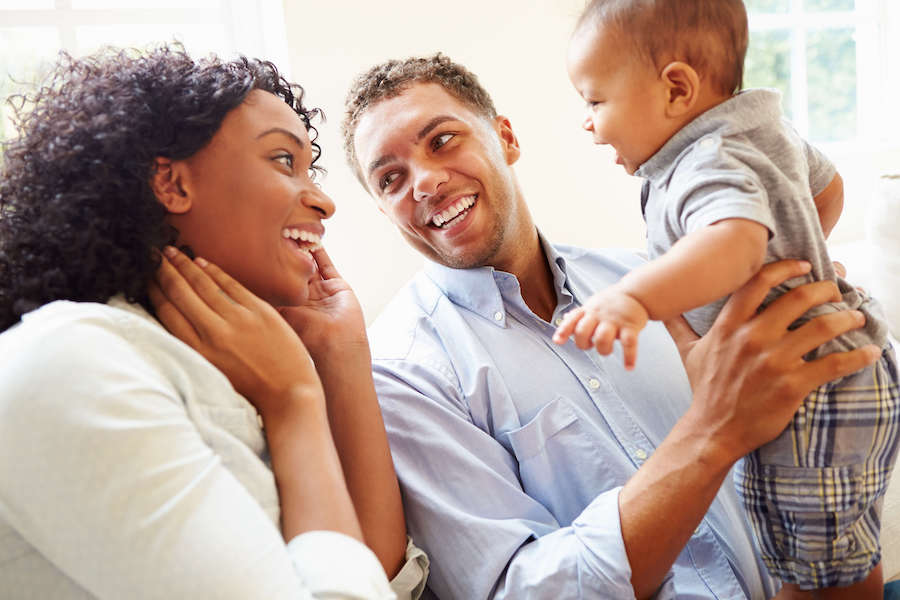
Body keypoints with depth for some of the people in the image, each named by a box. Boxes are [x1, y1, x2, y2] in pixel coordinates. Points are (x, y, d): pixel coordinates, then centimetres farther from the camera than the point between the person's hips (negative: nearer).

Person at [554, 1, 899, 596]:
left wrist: (635, 296, -65)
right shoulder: (770, 133, 5)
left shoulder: (711, 168, -29)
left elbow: (737, 240, -52)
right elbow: (826, 186, 23)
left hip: (814, 404, -10)